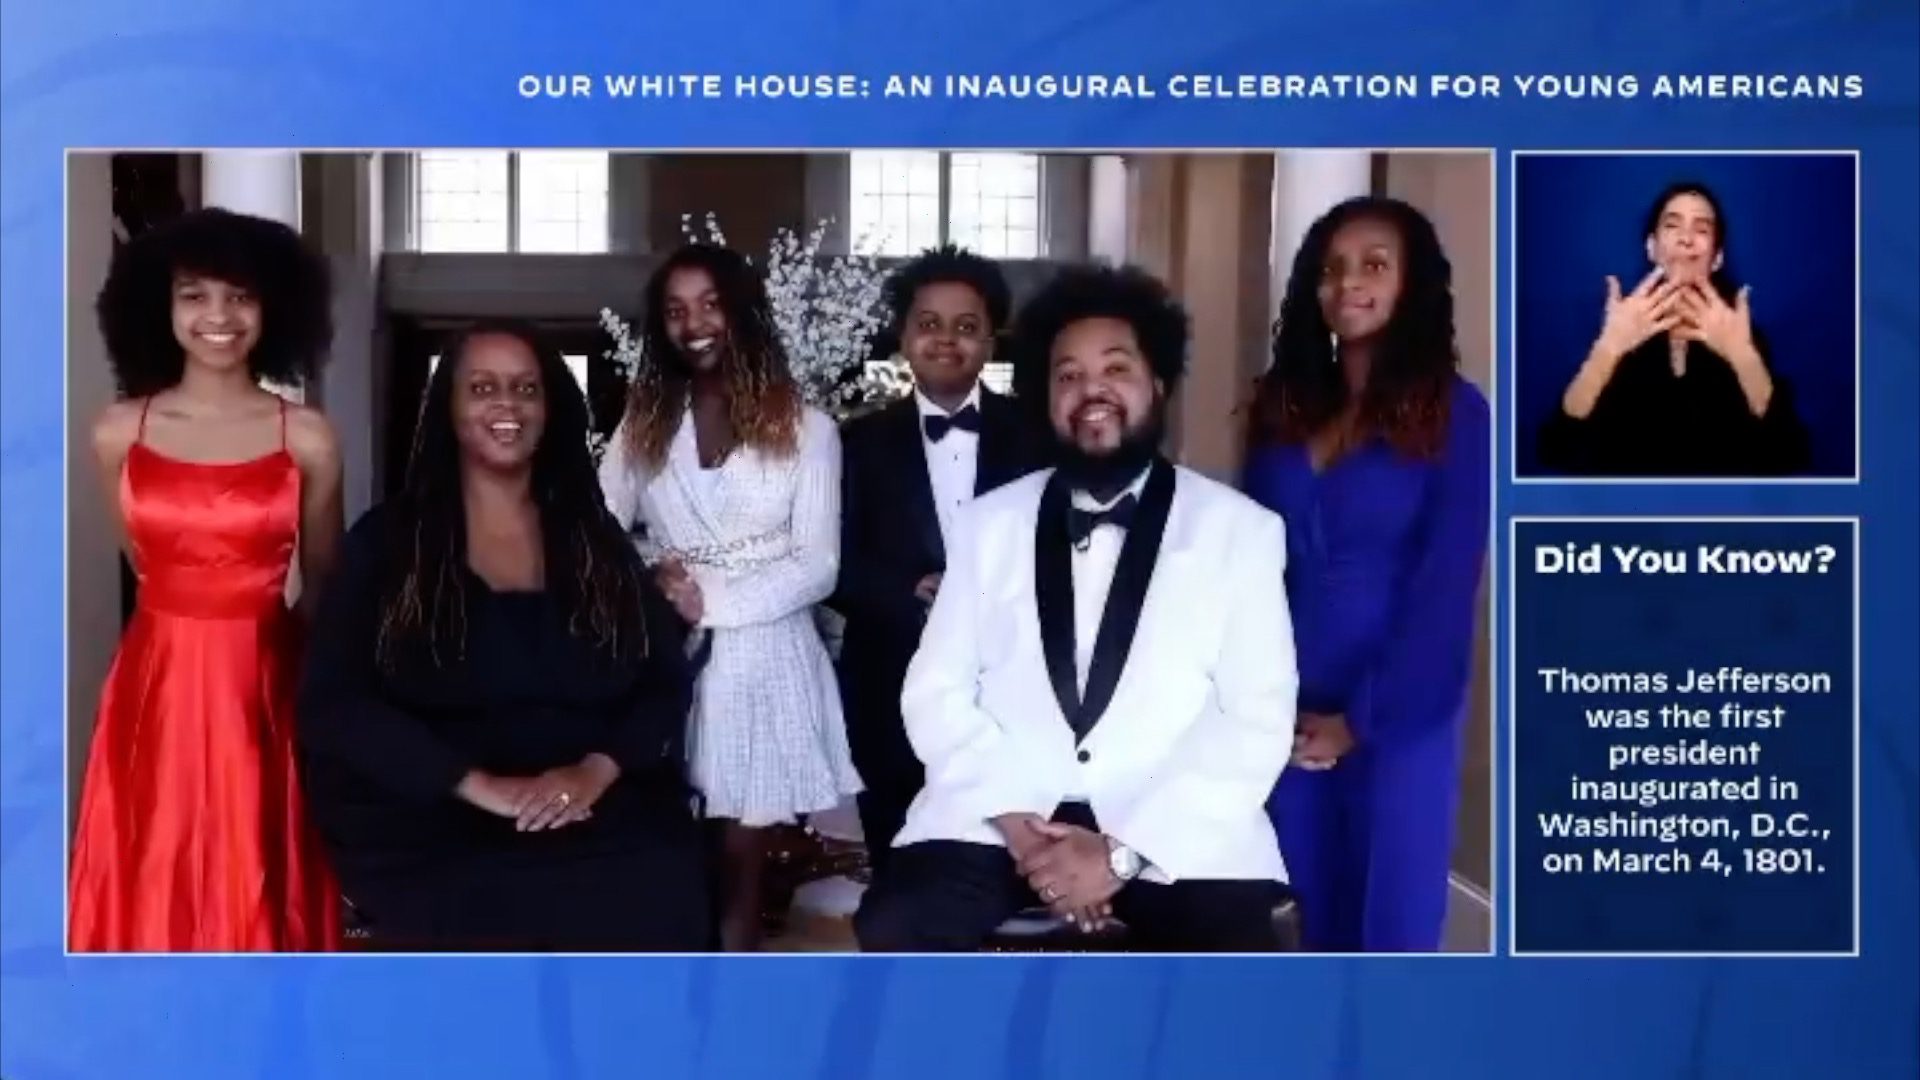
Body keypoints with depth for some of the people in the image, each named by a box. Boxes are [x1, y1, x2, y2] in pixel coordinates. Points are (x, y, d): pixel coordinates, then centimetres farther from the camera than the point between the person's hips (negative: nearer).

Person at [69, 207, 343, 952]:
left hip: (264, 694, -1)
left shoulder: (309, 440, -4)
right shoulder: (118, 434, 0)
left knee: (259, 903, 6)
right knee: (149, 901, 7)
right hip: (156, 691, 1)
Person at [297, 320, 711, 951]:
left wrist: (596, 770, -12)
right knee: (504, 919, -32)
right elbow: (335, 705, -3)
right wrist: (479, 785, -15)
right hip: (432, 825, -2)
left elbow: (666, 683, 8)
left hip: (599, 814, 2)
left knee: (660, 891, -28)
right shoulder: (388, 539, 7)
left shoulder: (596, 537, 15)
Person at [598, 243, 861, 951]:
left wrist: (712, 596, -13)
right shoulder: (643, 425, 13)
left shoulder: (805, 427, 3)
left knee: (741, 859, 2)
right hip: (668, 665, 2)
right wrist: (654, 580, -14)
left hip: (764, 663, -2)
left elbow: (818, 568, -4)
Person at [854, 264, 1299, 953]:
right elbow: (935, 692, 7)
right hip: (1001, 814, 2)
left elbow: (1258, 719, -3)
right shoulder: (990, 522, 13)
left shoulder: (1241, 529, 5)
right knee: (894, 931, -24)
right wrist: (1014, 817, -10)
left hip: (1173, 832, -2)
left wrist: (1126, 849, -14)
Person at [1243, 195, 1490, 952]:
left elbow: (1445, 589, -9)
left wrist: (1364, 718, -11)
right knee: (1312, 924, 12)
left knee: (1392, 928, 3)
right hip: (1288, 716, 4)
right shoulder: (1284, 408, 9)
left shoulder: (1453, 413, -4)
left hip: (1399, 719, -4)